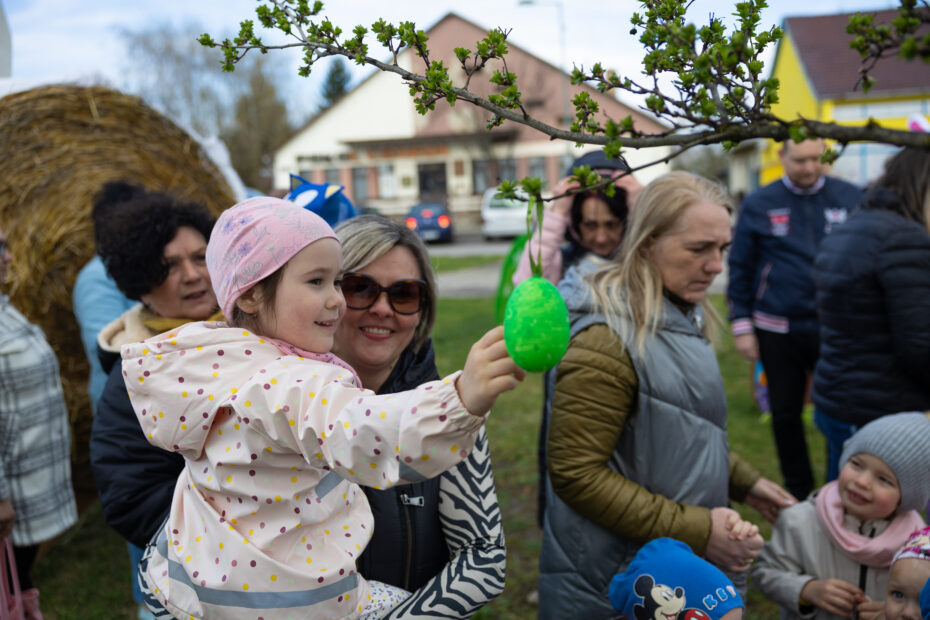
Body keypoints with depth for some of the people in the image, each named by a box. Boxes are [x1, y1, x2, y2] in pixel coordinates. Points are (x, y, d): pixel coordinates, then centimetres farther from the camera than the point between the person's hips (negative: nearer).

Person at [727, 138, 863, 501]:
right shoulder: (759, 205, 1)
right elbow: (740, 268, 4)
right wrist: (742, 326, 1)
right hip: (779, 331, 1)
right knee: (785, 414, 11)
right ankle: (799, 493, 29)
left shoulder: (850, 198, 1)